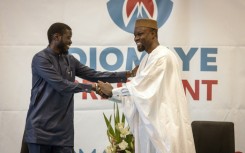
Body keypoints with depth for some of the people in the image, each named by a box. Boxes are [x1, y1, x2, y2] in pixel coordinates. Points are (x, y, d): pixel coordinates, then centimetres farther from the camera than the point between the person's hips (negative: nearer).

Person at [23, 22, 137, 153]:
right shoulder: (41, 59, -8)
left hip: (63, 130, 6)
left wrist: (127, 74, 2)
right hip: (41, 127, -6)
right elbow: (61, 85, -17)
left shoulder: (70, 61, 14)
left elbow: (94, 75, 10)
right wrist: (91, 87, -16)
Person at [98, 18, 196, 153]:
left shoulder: (163, 56, -15)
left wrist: (112, 92, -4)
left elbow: (139, 87, -16)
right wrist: (111, 93, 4)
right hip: (150, 122, 9)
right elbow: (139, 89, 15)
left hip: (165, 123, -9)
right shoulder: (147, 59, 16)